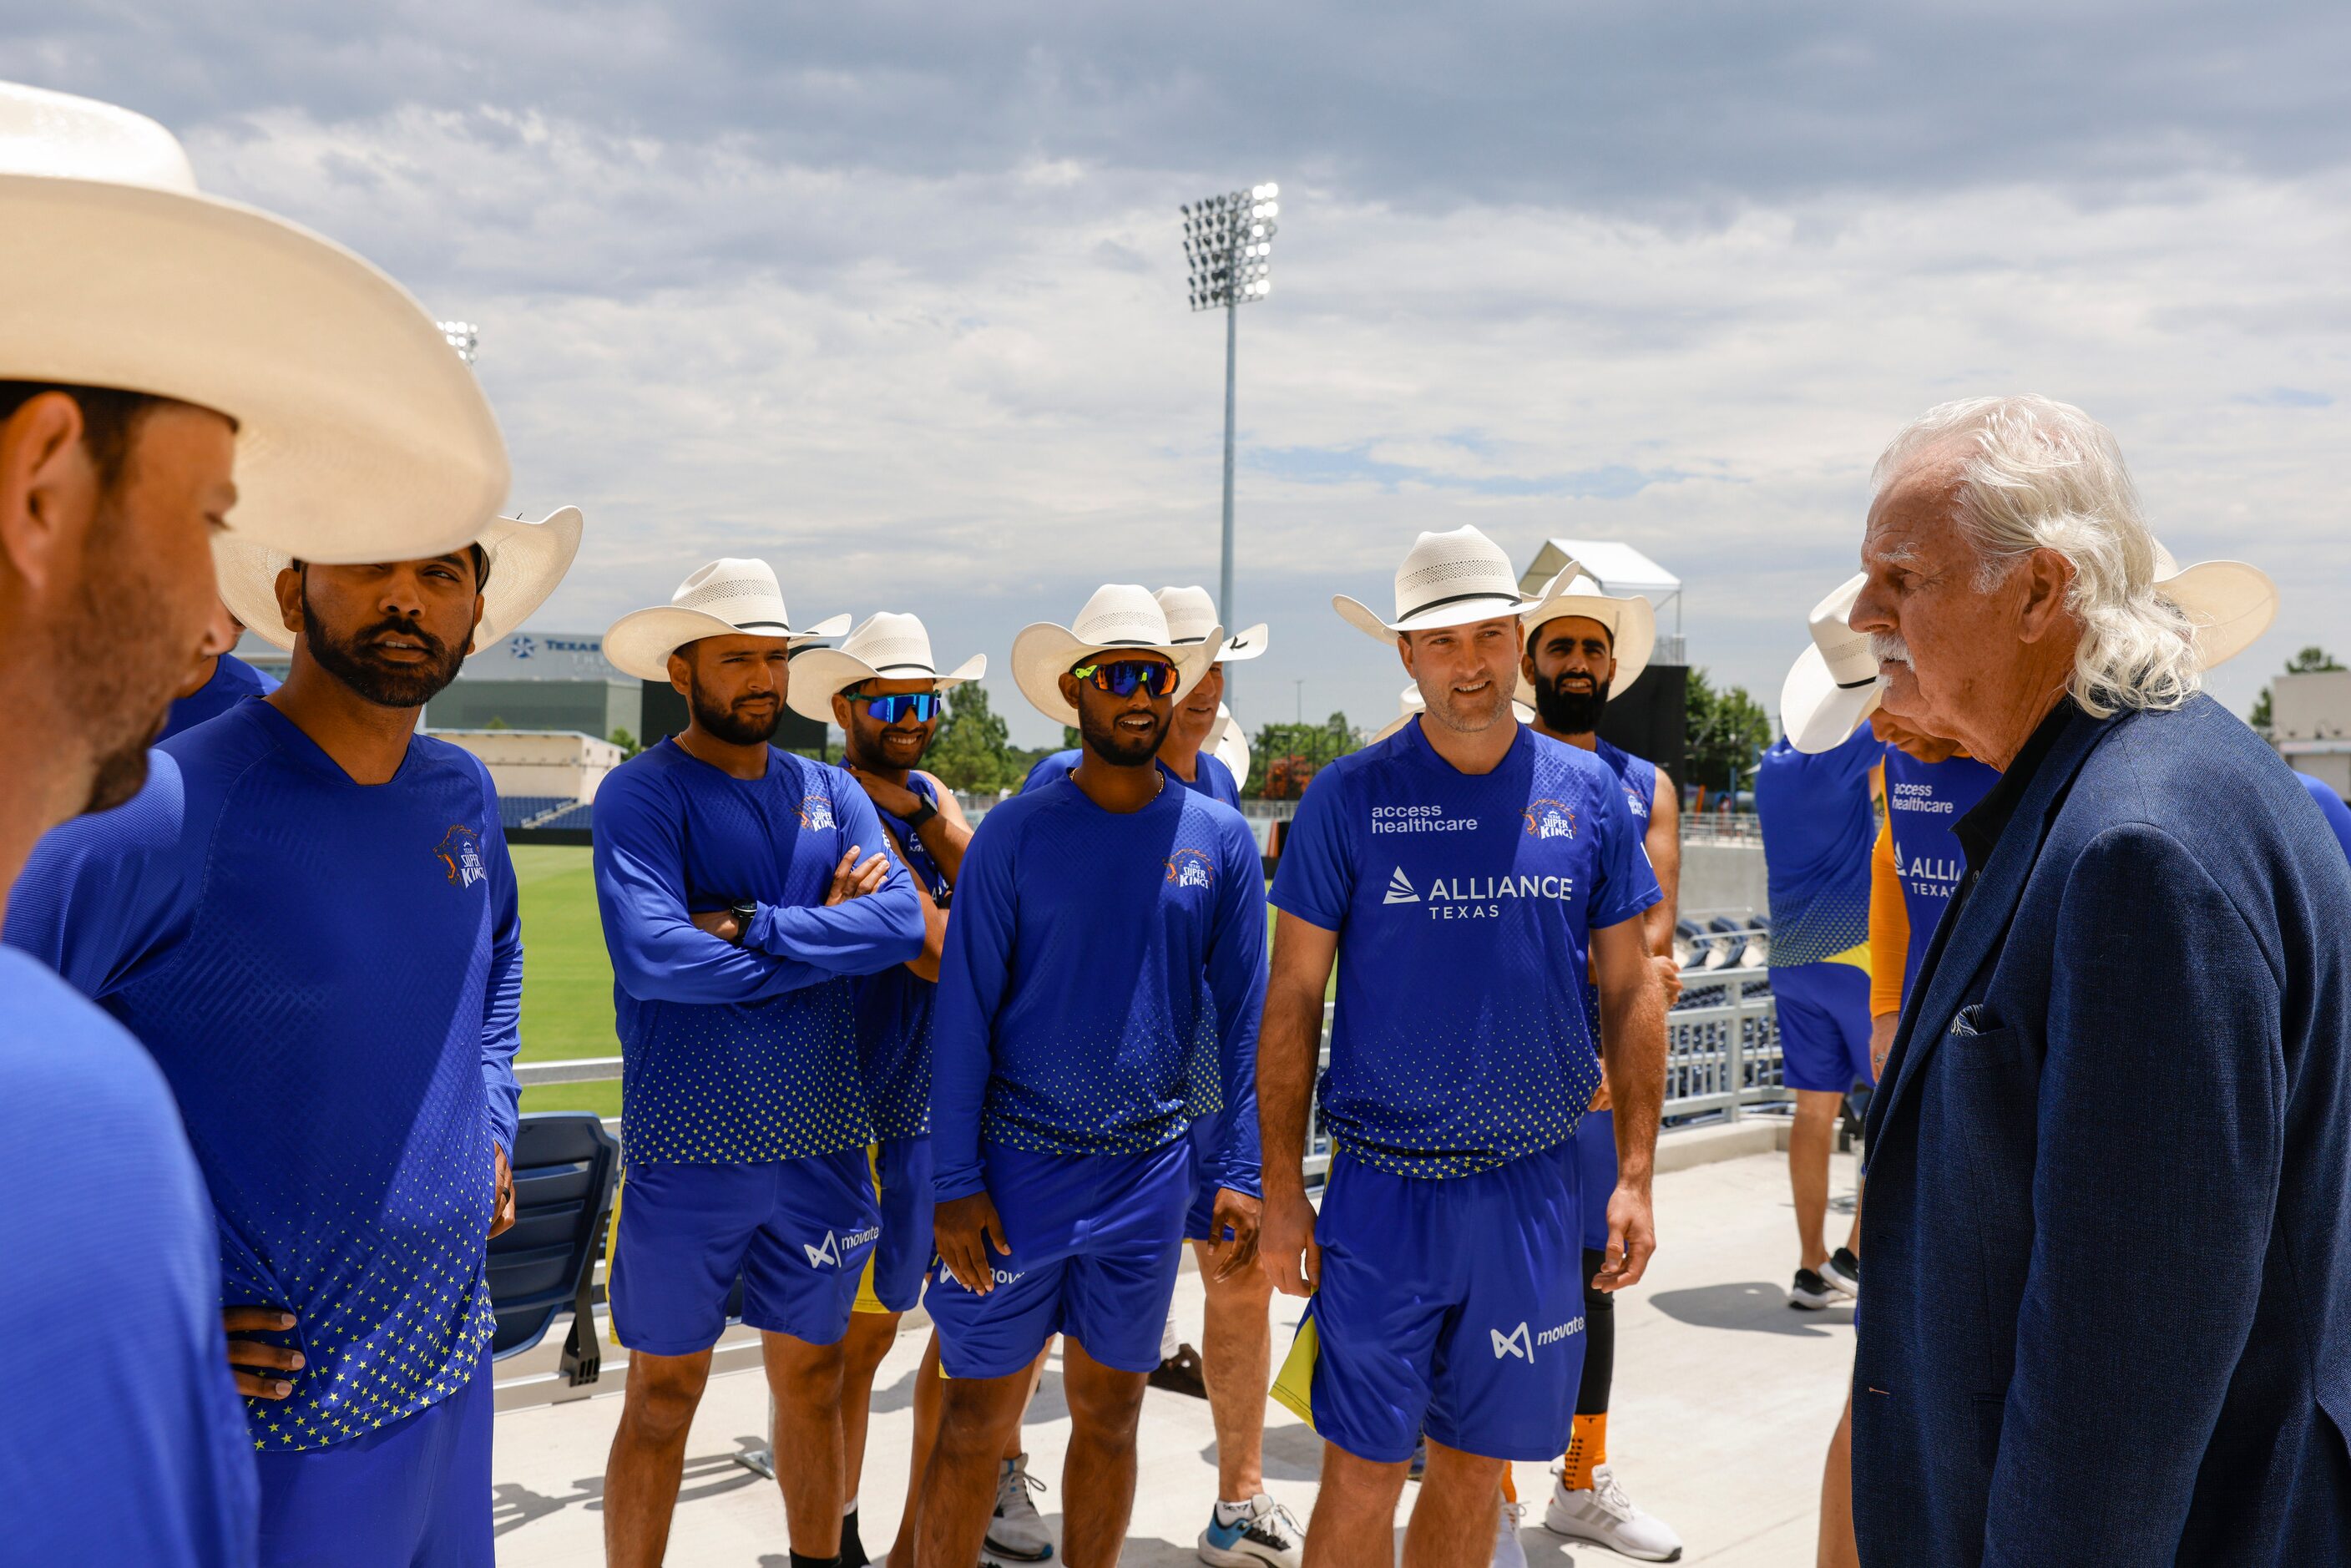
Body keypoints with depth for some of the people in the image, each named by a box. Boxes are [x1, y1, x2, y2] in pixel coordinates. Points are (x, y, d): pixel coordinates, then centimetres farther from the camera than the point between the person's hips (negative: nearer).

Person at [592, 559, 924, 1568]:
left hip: (823, 1145, 4)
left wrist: (752, 927, -19)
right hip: (688, 1152, -4)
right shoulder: (641, 793, -8)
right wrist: (823, 932, -14)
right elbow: (651, 954, -24)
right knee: (663, 1399, 9)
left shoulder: (830, 793, 6)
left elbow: (902, 919, -9)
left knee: (812, 1382, 18)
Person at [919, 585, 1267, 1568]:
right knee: (975, 1421, 6)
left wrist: (1239, 1173, -1)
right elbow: (963, 1014, -4)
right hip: (1017, 1165, -2)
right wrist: (955, 1183, -8)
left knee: (1108, 1415, 15)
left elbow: (1243, 1014, 4)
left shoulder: (1220, 839, 0)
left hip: (1150, 1172, 2)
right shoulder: (1016, 832, -5)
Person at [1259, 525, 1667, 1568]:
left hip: (1535, 1189, 2)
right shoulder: (1349, 798, -5)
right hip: (1385, 1191, -2)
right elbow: (1292, 1001, -2)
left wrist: (1635, 1175, 1)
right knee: (1362, 1474, 3)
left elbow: (1629, 991, 7)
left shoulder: (1587, 794, 2)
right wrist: (1283, 1192, -5)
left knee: (1474, 1467, 15)